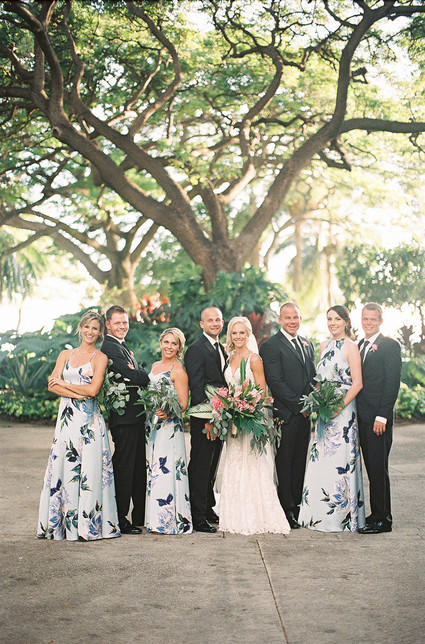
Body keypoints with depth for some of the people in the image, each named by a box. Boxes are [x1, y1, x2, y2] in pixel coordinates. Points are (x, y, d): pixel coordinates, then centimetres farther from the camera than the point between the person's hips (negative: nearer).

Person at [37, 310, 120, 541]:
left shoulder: (100, 357, 3)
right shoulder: (65, 355, 14)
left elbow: (93, 389, -8)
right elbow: (53, 385, 4)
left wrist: (65, 384, 0)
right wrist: (79, 394, -10)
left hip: (89, 418, -3)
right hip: (67, 416, 4)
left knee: (89, 467, -6)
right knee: (63, 464, 1)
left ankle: (87, 524, -1)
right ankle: (62, 523, 7)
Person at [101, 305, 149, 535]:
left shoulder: (123, 347, 20)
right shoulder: (110, 348, -13)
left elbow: (137, 375, 15)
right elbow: (132, 376, -21)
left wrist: (136, 374, -7)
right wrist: (154, 377, -5)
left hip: (136, 415, 10)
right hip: (124, 416, -10)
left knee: (138, 466, 15)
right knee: (124, 466, -5)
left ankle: (139, 517, 24)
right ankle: (120, 520, 2)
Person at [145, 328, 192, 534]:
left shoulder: (178, 370, -7)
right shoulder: (155, 366, 16)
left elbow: (183, 403, -12)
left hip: (169, 425, -8)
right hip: (152, 424, 8)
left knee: (166, 469, -10)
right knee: (153, 469, 8)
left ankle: (170, 519, -4)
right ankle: (156, 518, 15)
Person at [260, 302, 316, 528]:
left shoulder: (307, 345, 16)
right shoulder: (270, 346, -7)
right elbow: (275, 382, -13)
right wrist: (299, 405, -14)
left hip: (304, 415, 7)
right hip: (285, 414, -6)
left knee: (299, 462, 11)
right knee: (284, 463, 0)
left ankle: (296, 505, 18)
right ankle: (286, 510, 7)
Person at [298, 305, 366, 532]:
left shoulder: (350, 347, -6)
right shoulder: (324, 346, 15)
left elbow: (357, 383, -12)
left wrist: (339, 407, -19)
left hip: (344, 410, -7)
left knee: (340, 461, -5)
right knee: (321, 460, 6)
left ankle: (342, 516, 3)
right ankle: (321, 515, 14)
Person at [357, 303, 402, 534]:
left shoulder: (389, 346, -6)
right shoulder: (359, 346, 16)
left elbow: (393, 382, -12)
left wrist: (382, 416, -17)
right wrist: (355, 414, 10)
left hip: (378, 418, -7)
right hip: (362, 417, 7)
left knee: (378, 469, -5)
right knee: (371, 468, 11)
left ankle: (382, 519, 1)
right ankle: (377, 514, 19)